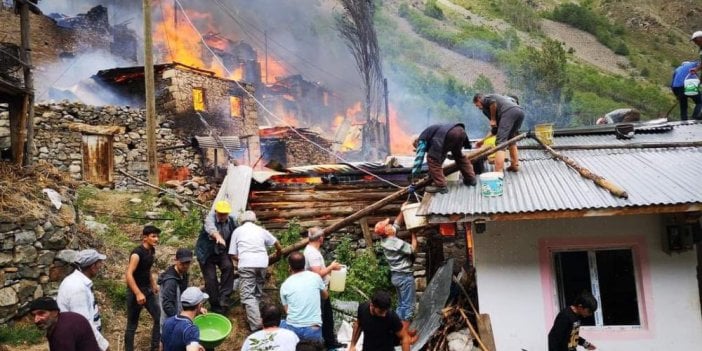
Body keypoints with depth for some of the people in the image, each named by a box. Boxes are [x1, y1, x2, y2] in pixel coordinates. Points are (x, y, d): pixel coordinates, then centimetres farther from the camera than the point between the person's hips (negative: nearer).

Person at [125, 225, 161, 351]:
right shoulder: (137, 253, -22)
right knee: (132, 324, 3)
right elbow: (128, 275, -29)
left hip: (148, 290, 8)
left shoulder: (152, 250, 4)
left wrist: (154, 284, 21)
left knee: (159, 318, 8)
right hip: (135, 292, -8)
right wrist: (138, 294, -34)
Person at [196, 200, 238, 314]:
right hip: (206, 253, -3)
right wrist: (218, 237, -68)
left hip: (222, 251, 3)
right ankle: (215, 305, 15)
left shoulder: (232, 220, -9)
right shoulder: (210, 218, -24)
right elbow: (211, 228, -47)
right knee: (211, 279, -4)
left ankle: (223, 299, -14)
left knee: (228, 267, -23)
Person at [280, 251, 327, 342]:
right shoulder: (315, 277, 2)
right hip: (313, 329, -1)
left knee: (281, 324, 29)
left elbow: (286, 310, 13)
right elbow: (326, 295, 20)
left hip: (292, 328, 1)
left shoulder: (285, 285, 3)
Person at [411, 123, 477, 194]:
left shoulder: (422, 140, 20)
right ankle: (470, 179, 42)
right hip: (460, 130, 9)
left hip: (449, 134, -9)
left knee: (433, 159, 4)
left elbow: (418, 159, 12)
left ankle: (440, 185, 2)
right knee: (459, 155, 33)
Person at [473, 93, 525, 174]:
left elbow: (492, 101, -9)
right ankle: (514, 166, 27)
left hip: (509, 112, -8)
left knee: (500, 142, -9)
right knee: (511, 139, 27)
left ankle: (498, 172, -17)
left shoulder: (485, 99, 18)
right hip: (520, 111, 8)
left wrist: (493, 119, 1)